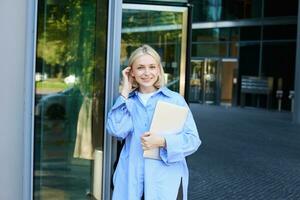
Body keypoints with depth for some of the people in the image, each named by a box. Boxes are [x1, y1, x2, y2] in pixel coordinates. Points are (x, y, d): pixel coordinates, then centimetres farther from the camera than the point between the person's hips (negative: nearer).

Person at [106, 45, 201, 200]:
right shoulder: (126, 101, 7)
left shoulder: (175, 99, 0)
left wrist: (163, 142, -19)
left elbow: (193, 140, -4)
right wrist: (125, 92, -6)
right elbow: (116, 131, -11)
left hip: (166, 179, -2)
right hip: (131, 179, 2)